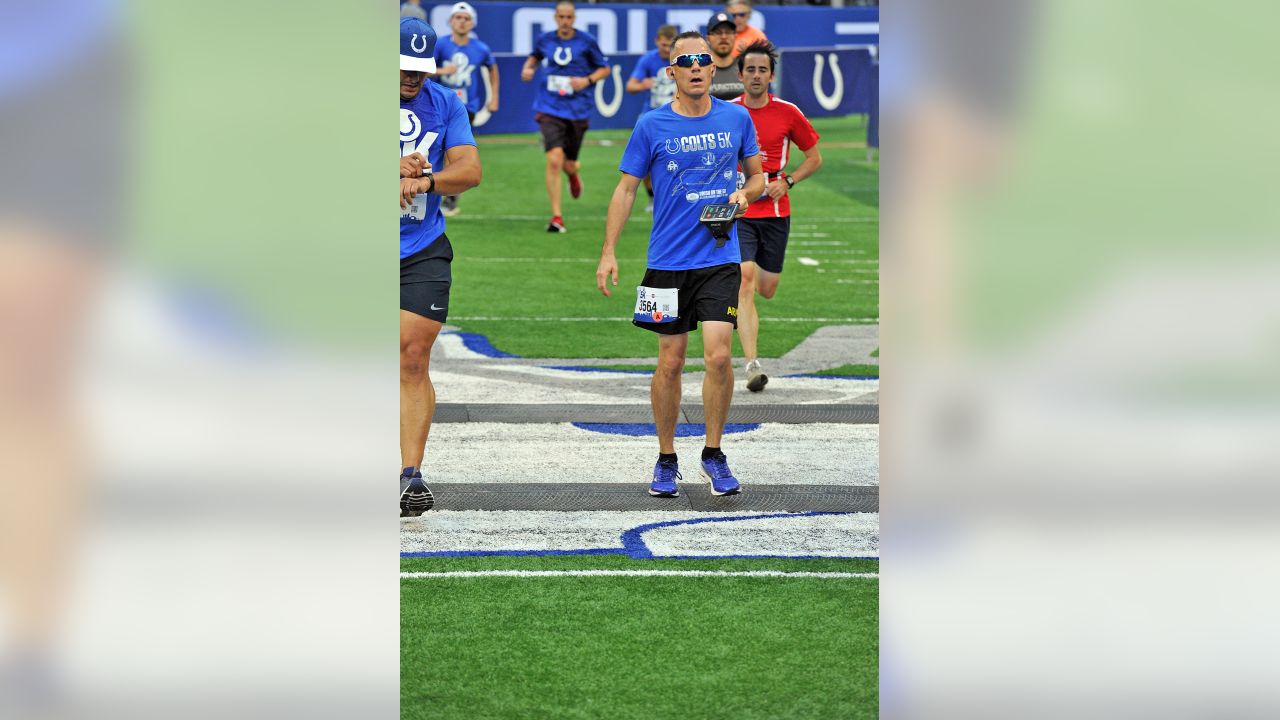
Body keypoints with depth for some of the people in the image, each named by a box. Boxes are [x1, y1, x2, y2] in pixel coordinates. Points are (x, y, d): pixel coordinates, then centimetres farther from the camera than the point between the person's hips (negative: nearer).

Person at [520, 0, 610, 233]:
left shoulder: (586, 41, -3)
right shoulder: (545, 40, 2)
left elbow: (604, 68, 6)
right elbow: (534, 56, 23)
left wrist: (587, 80, -12)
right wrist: (528, 68, 2)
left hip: (577, 110, 0)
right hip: (550, 109, 0)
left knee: (568, 165, 9)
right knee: (554, 159, -18)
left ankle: (574, 176, 52)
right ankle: (556, 217, -13)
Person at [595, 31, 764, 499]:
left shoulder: (736, 118, 5)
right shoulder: (652, 126, 0)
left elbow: (757, 175, 17)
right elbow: (626, 188, 4)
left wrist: (744, 194, -6)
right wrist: (609, 253, -2)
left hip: (720, 259, 1)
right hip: (668, 262, -1)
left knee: (718, 356, -11)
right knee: (670, 362, 2)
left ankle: (714, 455, 5)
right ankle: (666, 461, 17)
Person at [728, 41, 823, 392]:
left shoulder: (788, 113, -1)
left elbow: (814, 157, 8)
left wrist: (786, 182, -7)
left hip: (775, 212, 2)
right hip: (738, 212, -1)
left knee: (766, 290, 9)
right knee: (745, 283, -18)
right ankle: (752, 364, -22)